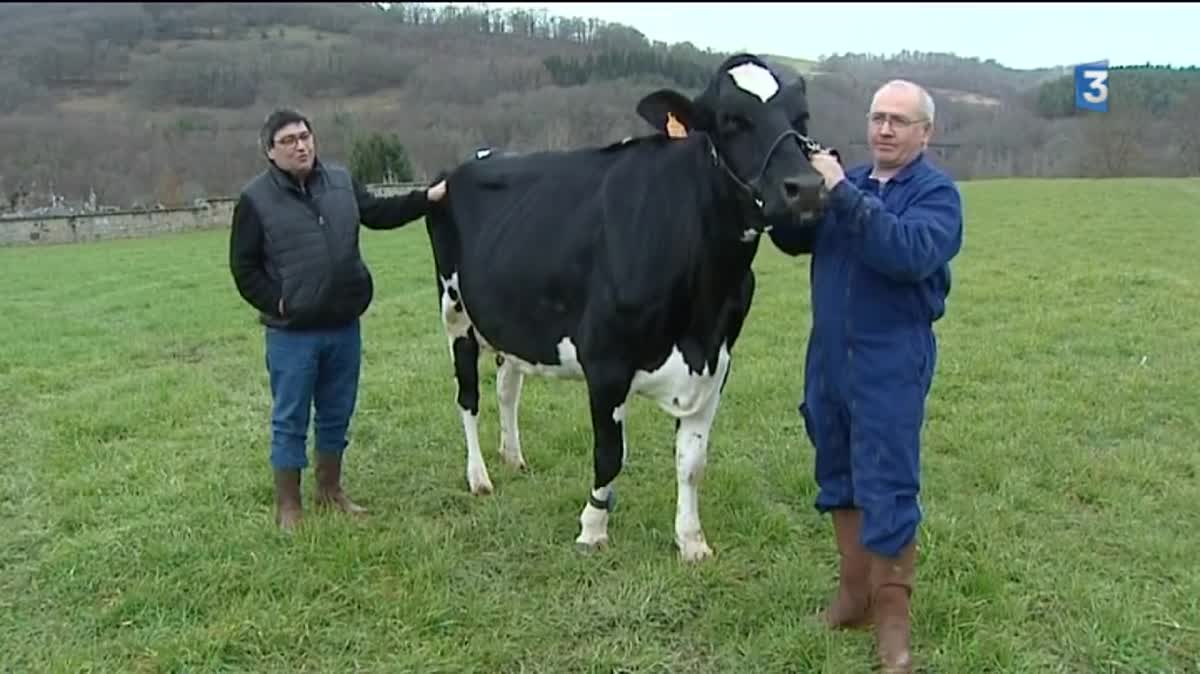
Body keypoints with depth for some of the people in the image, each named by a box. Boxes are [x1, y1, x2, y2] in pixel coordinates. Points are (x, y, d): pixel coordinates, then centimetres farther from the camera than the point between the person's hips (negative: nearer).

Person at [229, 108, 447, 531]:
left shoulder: (341, 181, 5)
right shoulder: (256, 199, -7)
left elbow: (378, 213, 15)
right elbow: (243, 266, -3)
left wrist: (428, 197, 9)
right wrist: (275, 304, -10)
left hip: (344, 326, 5)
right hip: (290, 332, -4)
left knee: (337, 414, 15)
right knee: (290, 419, 5)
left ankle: (330, 491, 32)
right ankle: (287, 505, 18)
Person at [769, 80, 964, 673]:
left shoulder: (936, 192, -7)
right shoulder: (848, 181, 10)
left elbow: (910, 253, -26)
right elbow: (794, 240, 7)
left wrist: (843, 194, -28)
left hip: (891, 366, -6)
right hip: (828, 358, 6)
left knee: (887, 493, -3)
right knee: (838, 479, 14)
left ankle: (892, 624, 11)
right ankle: (854, 594, 30)